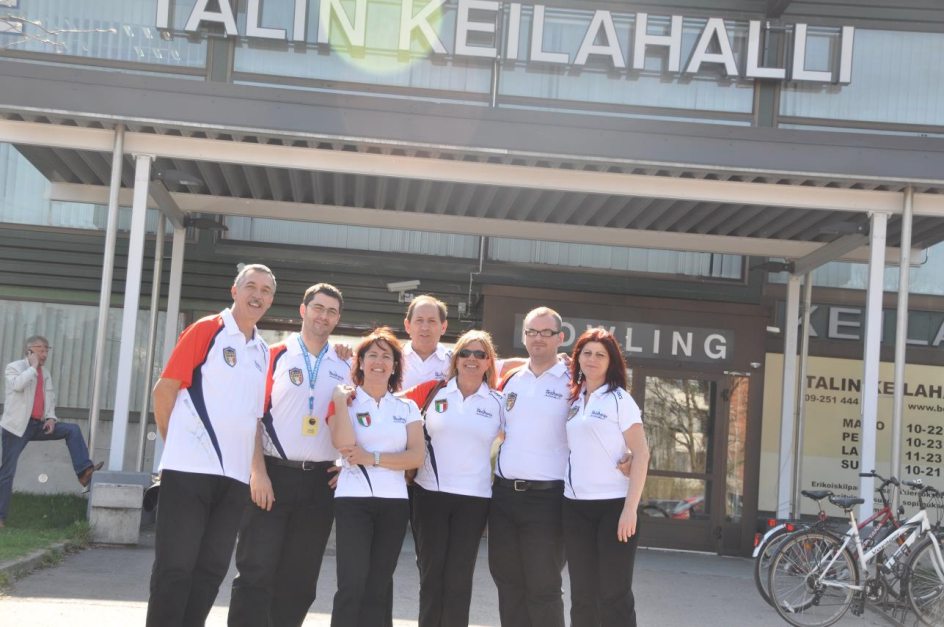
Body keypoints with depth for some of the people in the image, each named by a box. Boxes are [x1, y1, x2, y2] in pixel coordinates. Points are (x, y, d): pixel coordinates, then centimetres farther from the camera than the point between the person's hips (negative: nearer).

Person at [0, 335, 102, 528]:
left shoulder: (45, 374, 17)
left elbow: (50, 397, 16)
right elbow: (17, 384, -25)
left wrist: (51, 417, -2)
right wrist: (33, 366, -14)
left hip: (38, 425, 6)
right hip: (17, 426, -6)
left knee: (72, 430, -8)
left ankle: (83, 470, -16)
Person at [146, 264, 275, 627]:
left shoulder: (264, 353, 15)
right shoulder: (205, 330, -2)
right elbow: (164, 389, -4)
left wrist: (257, 465, 10)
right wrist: (176, 444, 1)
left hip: (236, 475, 6)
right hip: (189, 469, -6)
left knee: (212, 569, 9)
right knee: (175, 567, -3)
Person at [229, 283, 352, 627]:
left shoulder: (345, 366, 10)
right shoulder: (275, 356, 0)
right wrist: (258, 472, -13)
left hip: (320, 480, 4)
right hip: (274, 474, -3)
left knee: (300, 579, 9)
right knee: (256, 572, -4)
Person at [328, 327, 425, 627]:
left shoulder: (407, 408, 11)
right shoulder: (346, 401, 4)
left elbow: (417, 456, -2)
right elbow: (344, 444, -14)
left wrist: (372, 458, -11)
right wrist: (341, 401, -11)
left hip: (394, 502, 3)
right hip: (353, 500, -3)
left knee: (378, 589, 5)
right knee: (352, 586, -12)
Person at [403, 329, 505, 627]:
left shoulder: (500, 402, 2)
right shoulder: (432, 391, 2)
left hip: (474, 498, 0)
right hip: (429, 493, 1)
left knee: (459, 577, 3)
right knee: (431, 572, 7)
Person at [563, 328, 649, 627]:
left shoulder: (619, 399, -3)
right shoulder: (572, 400, 12)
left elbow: (641, 454, -10)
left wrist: (630, 508, -16)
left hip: (613, 506, -5)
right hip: (575, 507, 5)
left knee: (614, 595, -2)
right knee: (582, 594, 9)